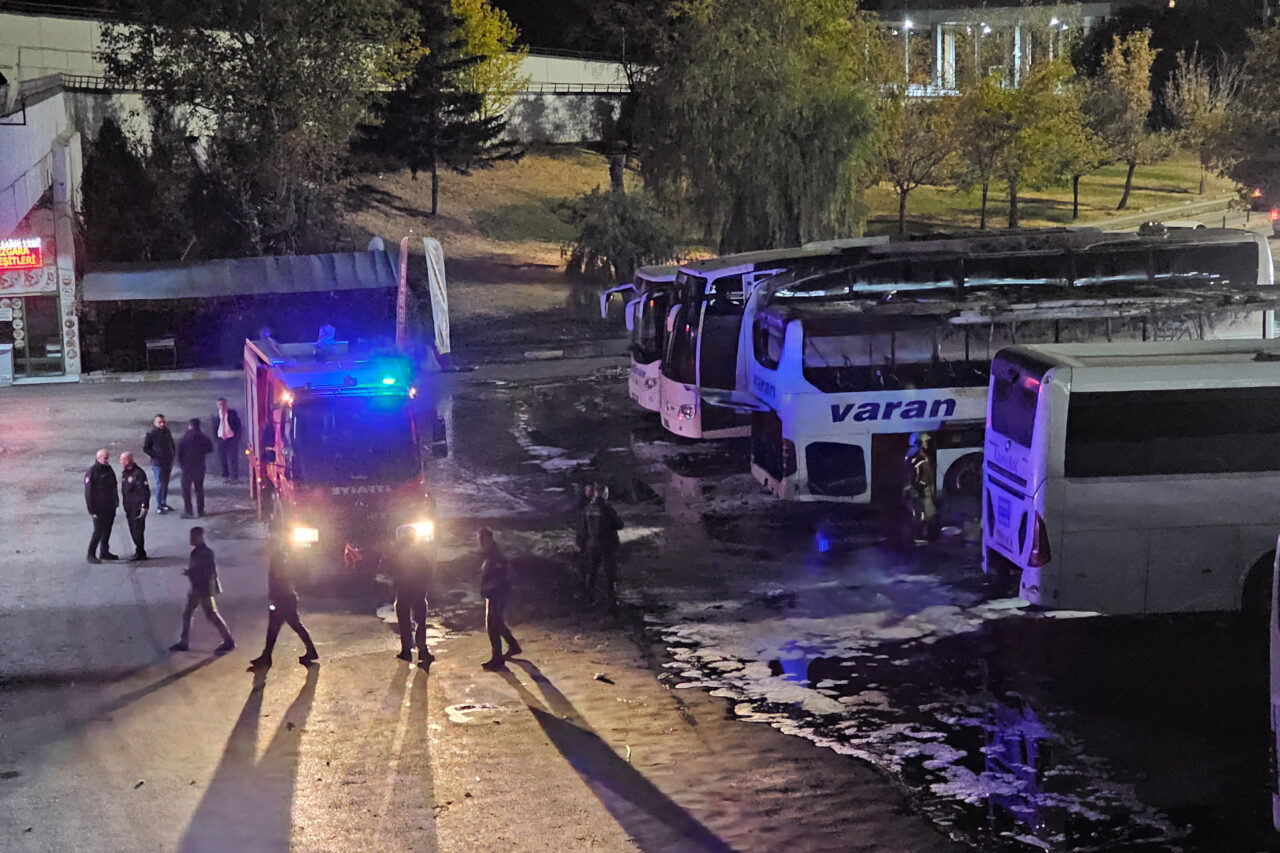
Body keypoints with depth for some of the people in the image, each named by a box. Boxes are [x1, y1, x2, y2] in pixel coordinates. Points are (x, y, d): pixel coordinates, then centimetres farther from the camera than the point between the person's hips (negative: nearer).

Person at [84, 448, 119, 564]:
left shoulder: (109, 469, 8)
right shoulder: (91, 472, -15)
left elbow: (114, 486, 19)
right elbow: (88, 492, -15)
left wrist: (116, 500, 16)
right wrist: (92, 510, -17)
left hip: (110, 507, 7)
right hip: (99, 509, -7)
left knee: (107, 530, 14)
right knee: (98, 531, -5)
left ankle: (104, 552, 26)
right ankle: (91, 554, 4)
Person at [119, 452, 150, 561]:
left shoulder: (138, 473, -16)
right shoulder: (125, 473, 11)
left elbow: (145, 491, -17)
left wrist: (144, 507, -20)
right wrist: (124, 505, 19)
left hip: (137, 507, -9)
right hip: (129, 507, 9)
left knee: (138, 530, -6)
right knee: (132, 530, 11)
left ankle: (140, 552, 3)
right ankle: (140, 552, 20)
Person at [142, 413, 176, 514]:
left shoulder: (167, 432, 5)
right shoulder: (151, 434, -12)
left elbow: (172, 444, 19)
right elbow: (145, 448, -8)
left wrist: (173, 453, 4)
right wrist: (156, 455, -14)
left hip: (168, 462, 6)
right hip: (158, 463, -6)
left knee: (166, 484, 15)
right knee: (160, 484, -5)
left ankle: (164, 503, 27)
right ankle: (159, 506, 2)